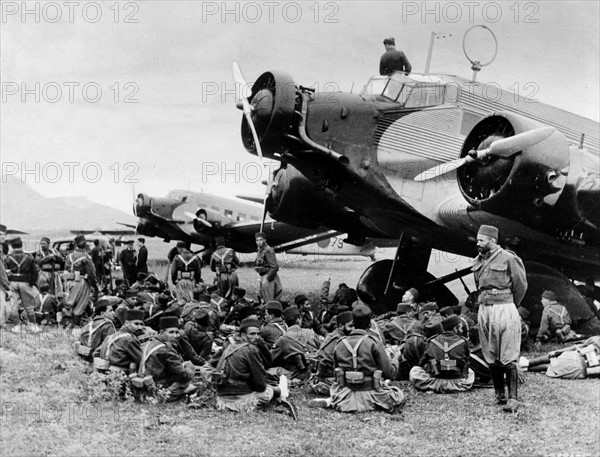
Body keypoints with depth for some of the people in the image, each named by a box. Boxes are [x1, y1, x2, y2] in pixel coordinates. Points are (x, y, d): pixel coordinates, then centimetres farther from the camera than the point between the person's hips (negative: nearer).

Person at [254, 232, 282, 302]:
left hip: (269, 276, -10)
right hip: (263, 276, 10)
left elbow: (274, 266, -21)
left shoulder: (268, 250, -17)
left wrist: (268, 278, -21)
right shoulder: (259, 251, 13)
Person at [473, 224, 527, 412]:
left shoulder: (508, 258, -8)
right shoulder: (478, 262, 10)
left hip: (504, 309, -6)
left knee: (508, 358, -6)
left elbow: (521, 286, 0)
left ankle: (513, 399, -3)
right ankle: (499, 394, 20)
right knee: (491, 358, 9)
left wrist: (510, 307, 9)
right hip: (484, 310, 6)